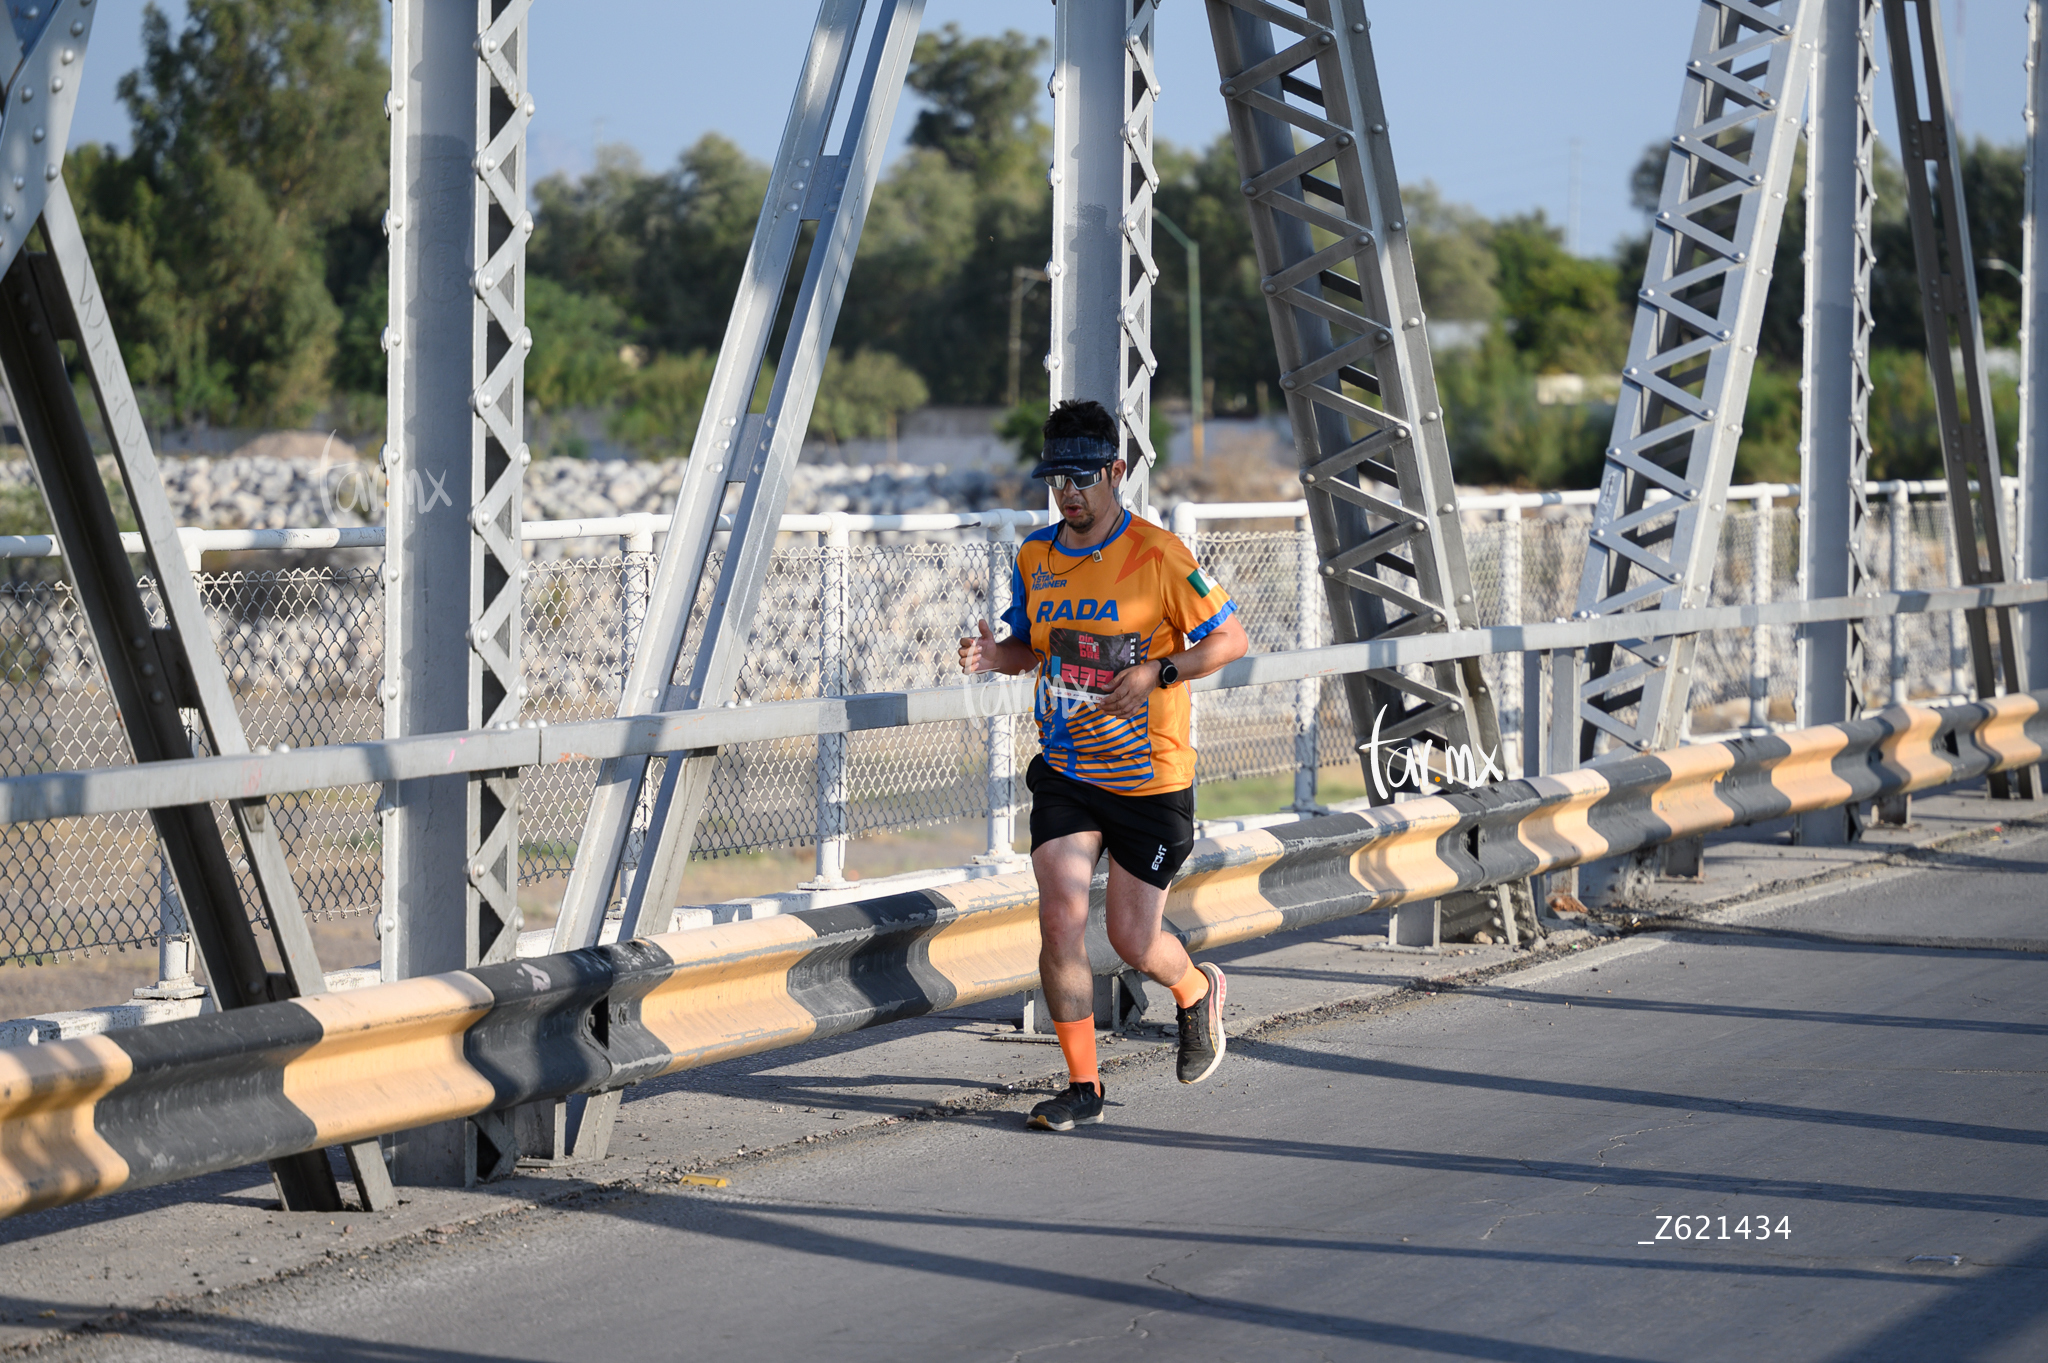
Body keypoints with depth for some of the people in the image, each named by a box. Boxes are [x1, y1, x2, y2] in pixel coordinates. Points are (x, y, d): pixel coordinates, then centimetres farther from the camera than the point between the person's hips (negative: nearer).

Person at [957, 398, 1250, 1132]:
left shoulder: (1158, 555, -14)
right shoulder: (1034, 557, 2)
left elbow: (1231, 638, -9)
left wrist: (1158, 673, -24)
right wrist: (995, 654, -7)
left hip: (1151, 781, -4)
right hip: (1065, 773, 4)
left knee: (1133, 941, 2)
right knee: (1060, 919, -10)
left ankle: (1197, 991, 38)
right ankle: (1082, 1085, 2)